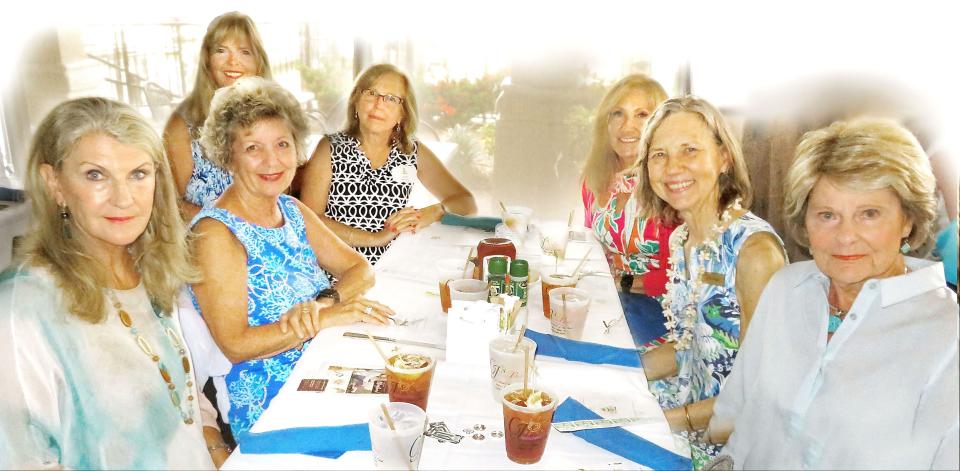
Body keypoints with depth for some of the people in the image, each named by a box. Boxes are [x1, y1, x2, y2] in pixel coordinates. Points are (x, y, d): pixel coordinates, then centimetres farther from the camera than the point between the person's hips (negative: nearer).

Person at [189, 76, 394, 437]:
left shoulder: (292, 210, 8)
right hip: (268, 406, -6)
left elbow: (361, 269, 6)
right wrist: (326, 317, -22)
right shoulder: (215, 232, -13)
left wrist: (324, 300, -15)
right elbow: (235, 345, -17)